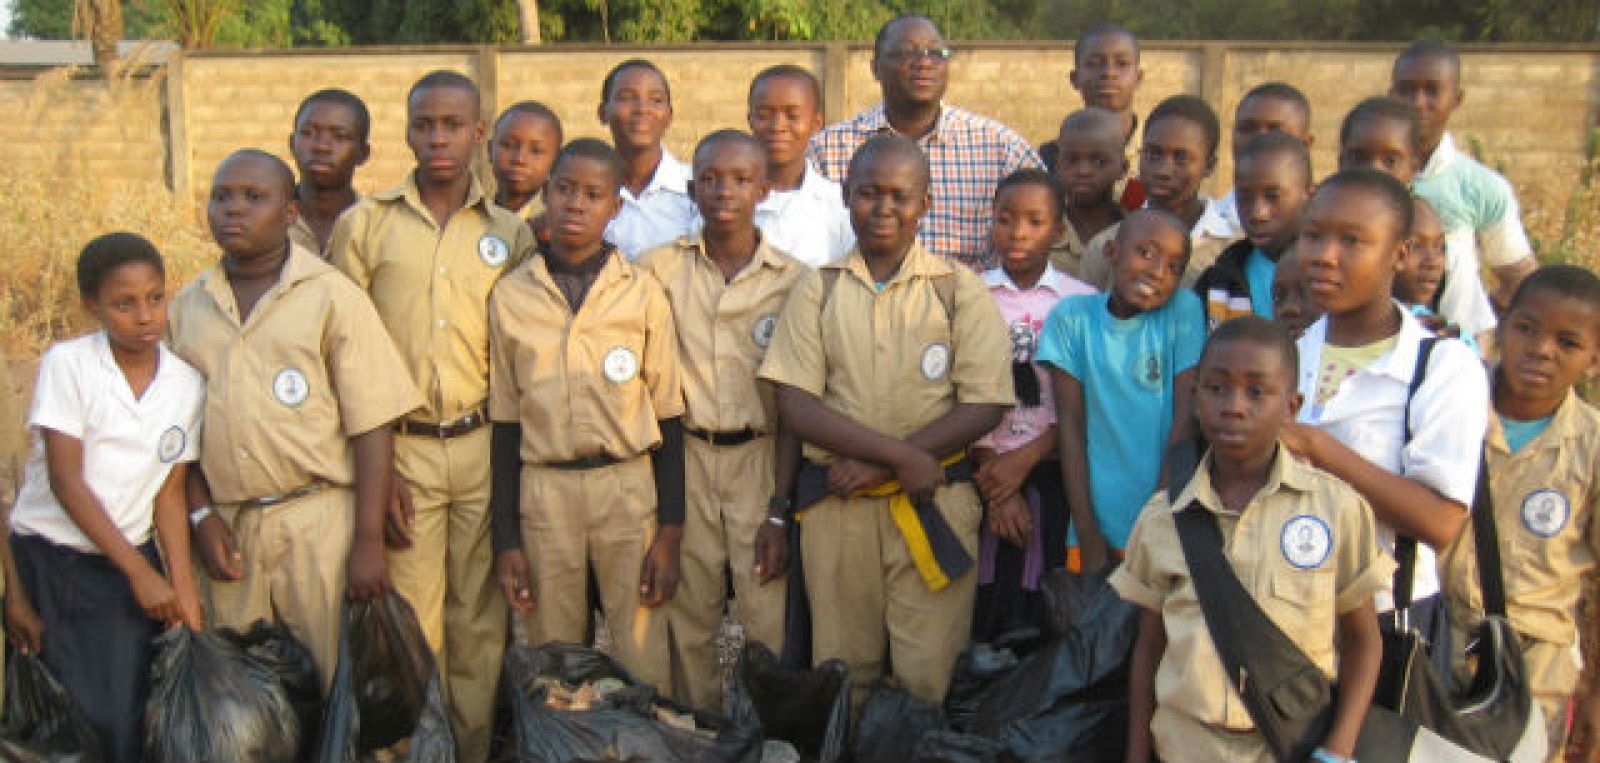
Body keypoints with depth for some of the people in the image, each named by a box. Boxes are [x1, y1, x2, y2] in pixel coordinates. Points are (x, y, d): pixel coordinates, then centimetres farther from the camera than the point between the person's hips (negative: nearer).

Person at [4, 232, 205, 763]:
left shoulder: (187, 383, -1)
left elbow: (170, 490, 2)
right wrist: (141, 573, -14)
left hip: (128, 561, 2)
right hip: (47, 560, -2)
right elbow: (66, 482, -13)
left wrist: (182, 585, -8)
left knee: (126, 717, -4)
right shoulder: (66, 365, -10)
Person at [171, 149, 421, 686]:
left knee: (338, 681, -1)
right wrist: (201, 515, 2)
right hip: (229, 528, 4)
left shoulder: (330, 295, -2)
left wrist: (369, 541, -12)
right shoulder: (188, 307, 11)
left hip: (319, 523, -4)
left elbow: (372, 426, -7)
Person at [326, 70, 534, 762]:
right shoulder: (364, 225, 5)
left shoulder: (511, 233, 9)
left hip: (485, 446, 1)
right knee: (412, 622, 1)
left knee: (480, 622, 5)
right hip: (401, 448, -1)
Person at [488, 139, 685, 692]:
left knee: (643, 663, -1)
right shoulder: (511, 294, 5)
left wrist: (670, 533, -2)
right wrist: (506, 539, 4)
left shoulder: (642, 292, 2)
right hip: (543, 490, 1)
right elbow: (505, 422, 7)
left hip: (628, 486, -1)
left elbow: (667, 417, 3)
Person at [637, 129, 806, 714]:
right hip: (685, 456, 1)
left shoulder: (792, 280, -2)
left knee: (769, 624, -4)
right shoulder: (660, 267, 2)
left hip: (761, 456, -1)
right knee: (687, 619, 7)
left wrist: (779, 510, -5)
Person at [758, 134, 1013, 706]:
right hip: (836, 504, 1)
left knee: (929, 675, -1)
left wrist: (877, 465, -12)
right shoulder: (818, 290, 5)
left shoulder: (959, 289, 2)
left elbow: (984, 406, -5)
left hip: (934, 504, -1)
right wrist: (900, 453, -15)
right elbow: (796, 407, -3)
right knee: (841, 670, 9)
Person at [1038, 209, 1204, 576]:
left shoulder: (1184, 310, -5)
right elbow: (1071, 425, -5)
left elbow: (1185, 418, -8)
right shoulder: (1072, 316, -3)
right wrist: (1089, 538, -9)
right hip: (1098, 522, 0)